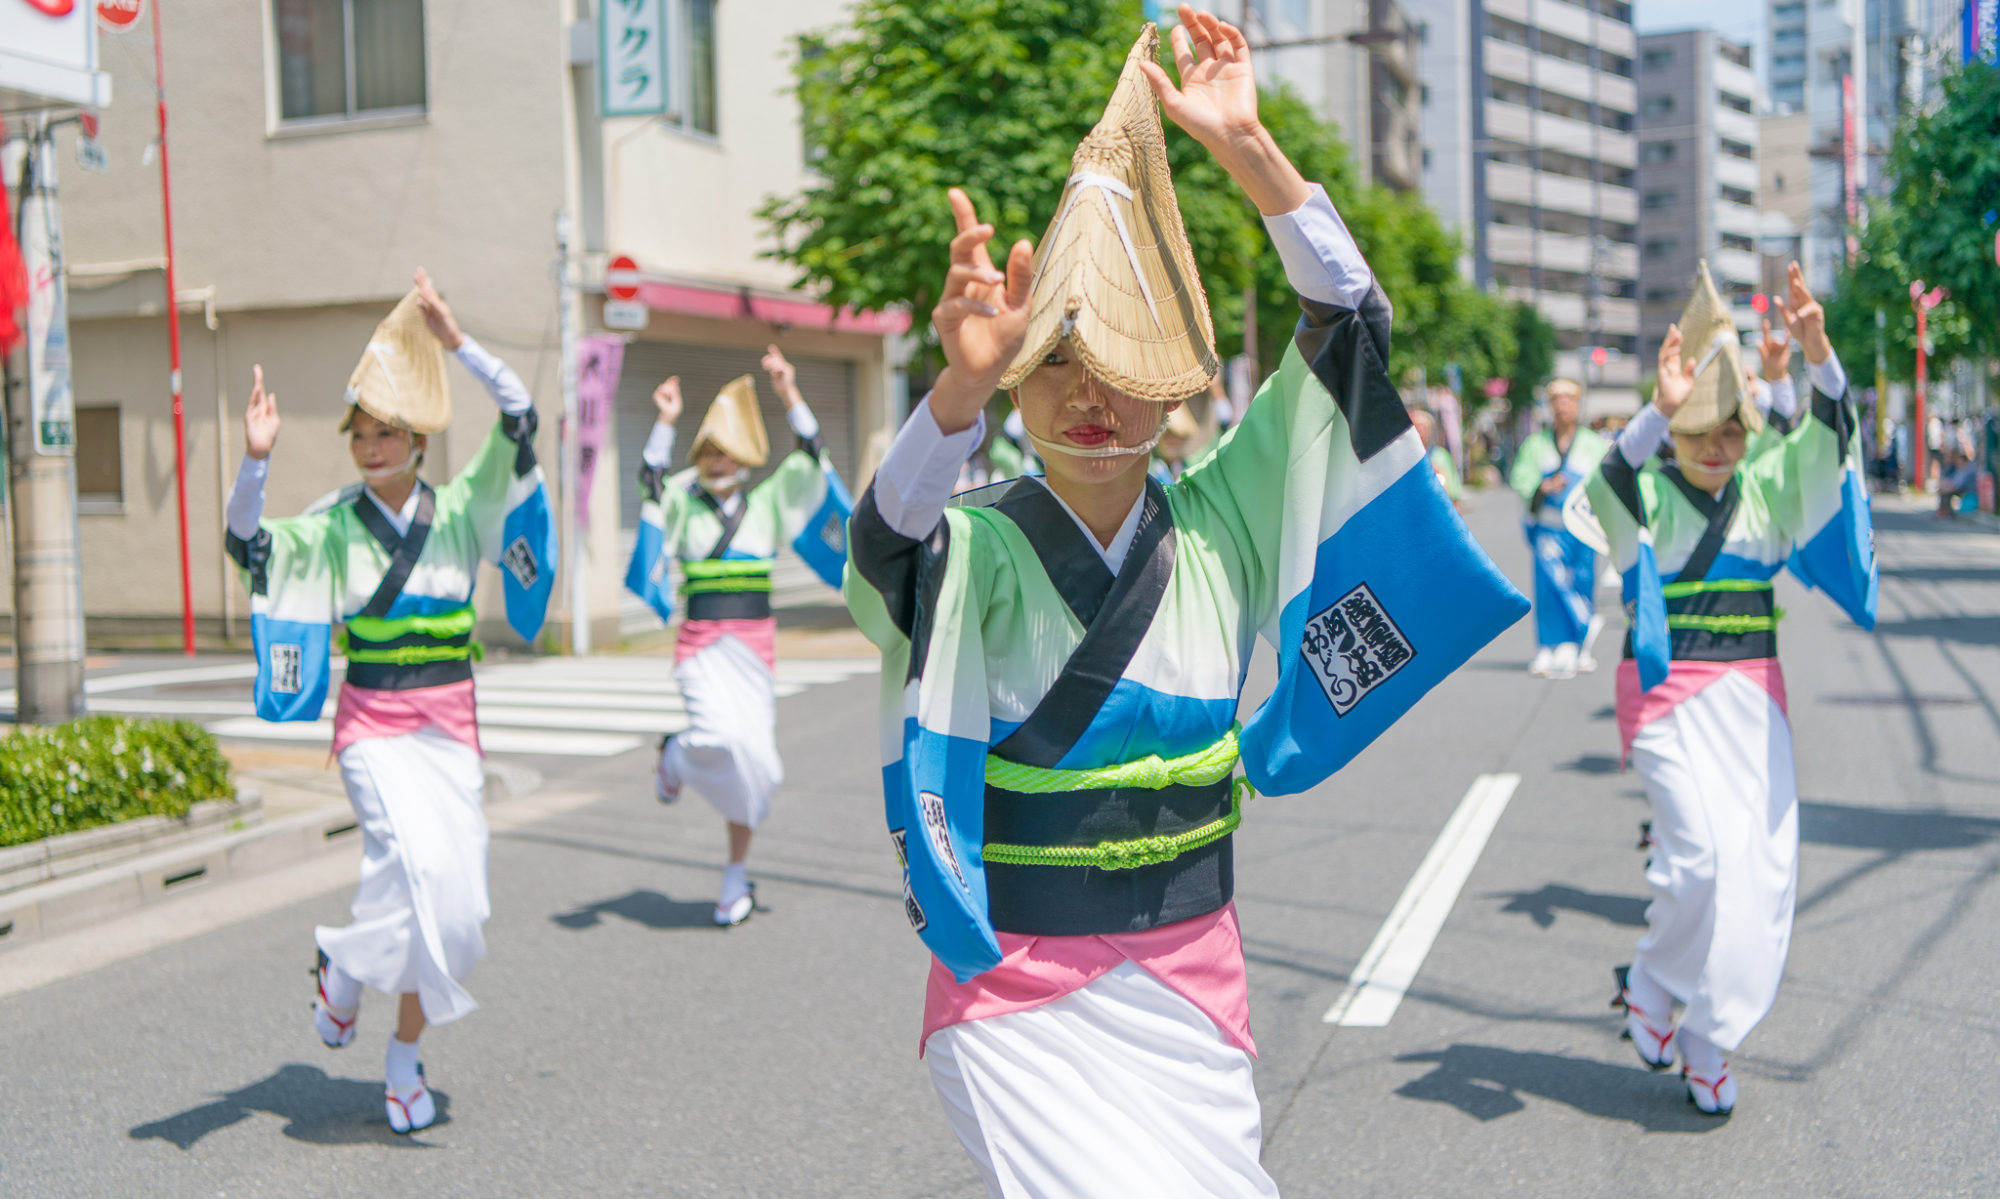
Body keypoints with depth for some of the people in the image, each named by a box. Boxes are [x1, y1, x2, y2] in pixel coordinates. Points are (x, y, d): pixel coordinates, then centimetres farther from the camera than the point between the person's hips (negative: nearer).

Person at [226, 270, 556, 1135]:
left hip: (452, 724, 2)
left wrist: (457, 342, -18)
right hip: (373, 725, -2)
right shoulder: (333, 525, 0)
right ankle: (345, 966, 5)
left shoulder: (461, 508, 2)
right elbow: (250, 545, -15)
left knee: (453, 906, 3)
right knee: (416, 863, -25)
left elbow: (521, 421, -8)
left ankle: (404, 1062, 20)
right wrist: (255, 461, -30)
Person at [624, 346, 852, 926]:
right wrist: (664, 423, -26)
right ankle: (674, 756, 12)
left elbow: (811, 460, -4)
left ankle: (737, 875, 18)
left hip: (755, 640, 2)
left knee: (751, 758, 1)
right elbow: (652, 482, -14)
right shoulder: (683, 500, 5)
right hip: (701, 640, -2)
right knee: (720, 736, -26)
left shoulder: (770, 497, 8)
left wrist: (791, 397, -14)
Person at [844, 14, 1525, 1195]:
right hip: (1021, 991, -3)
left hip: (1191, 975, 4)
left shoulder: (1216, 522, -3)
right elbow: (890, 540, -36)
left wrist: (1245, 142, -19)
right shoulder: (976, 547, -13)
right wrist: (965, 382, -54)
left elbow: (1350, 324, -8)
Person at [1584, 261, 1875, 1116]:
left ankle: (1707, 1043, 15)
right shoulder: (1647, 493, -3)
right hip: (1667, 693, -4)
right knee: (1700, 855, -16)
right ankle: (1651, 985, 12)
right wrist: (1658, 412, -40)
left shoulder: (1769, 489, 8)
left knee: (1762, 867, 1)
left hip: (1752, 697, 5)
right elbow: (1606, 487, -26)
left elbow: (1833, 437, -5)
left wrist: (1819, 357, -23)